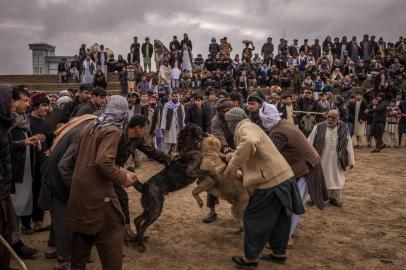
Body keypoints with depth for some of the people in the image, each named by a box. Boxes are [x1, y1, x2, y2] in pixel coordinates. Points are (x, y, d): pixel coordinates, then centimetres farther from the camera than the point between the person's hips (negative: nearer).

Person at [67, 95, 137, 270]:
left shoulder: (89, 127, 10)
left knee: (82, 232, 21)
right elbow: (103, 162, -27)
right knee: (112, 232, 3)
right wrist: (123, 177, -14)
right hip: (97, 191, -9)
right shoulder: (112, 130, -16)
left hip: (79, 188, 9)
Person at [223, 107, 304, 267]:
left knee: (253, 219, 5)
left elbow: (249, 143, -35)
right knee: (278, 218, 21)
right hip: (283, 177, 10)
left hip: (271, 181, -10)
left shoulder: (244, 128, -10)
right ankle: (279, 253, 35)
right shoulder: (251, 127, 21)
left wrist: (232, 165, -26)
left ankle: (250, 258, 18)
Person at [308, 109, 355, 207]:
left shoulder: (344, 129, -3)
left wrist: (351, 160, 0)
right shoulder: (319, 127, -8)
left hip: (336, 161, 1)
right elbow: (310, 143, -4)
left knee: (336, 179, 12)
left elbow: (348, 145, 0)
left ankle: (335, 198, 30)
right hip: (321, 160, -1)